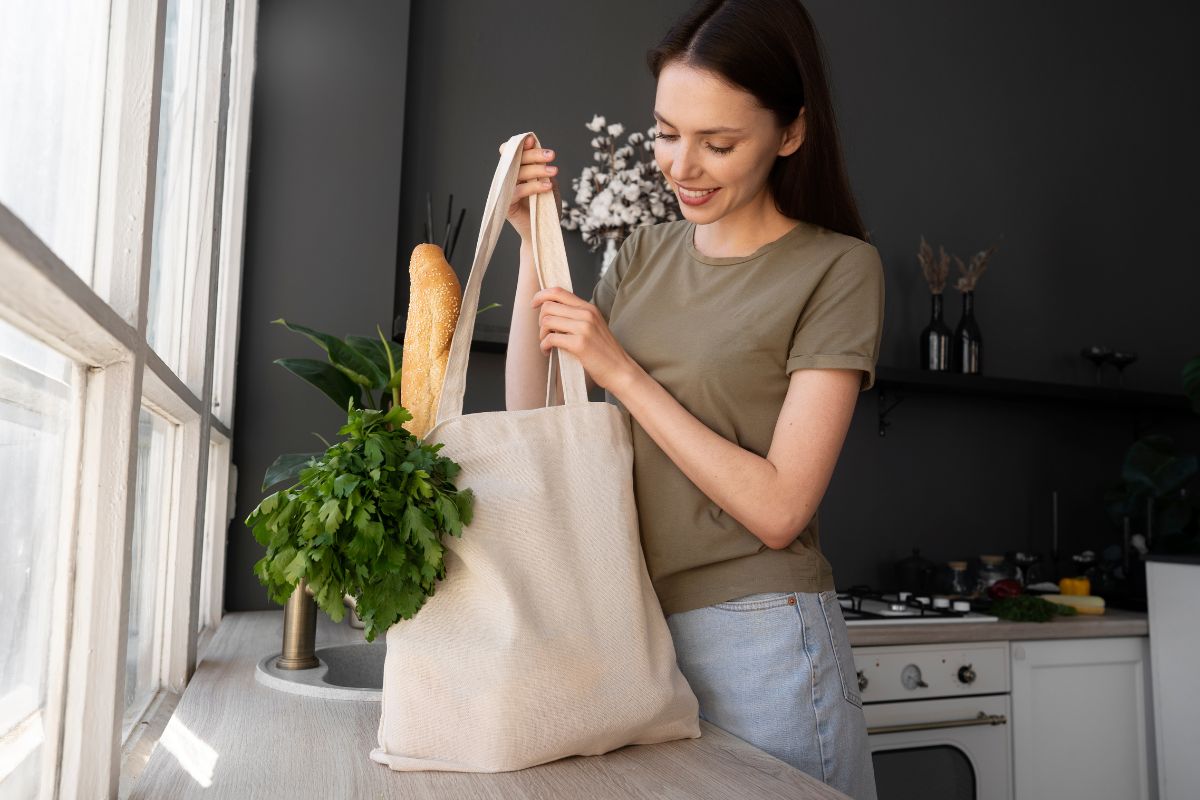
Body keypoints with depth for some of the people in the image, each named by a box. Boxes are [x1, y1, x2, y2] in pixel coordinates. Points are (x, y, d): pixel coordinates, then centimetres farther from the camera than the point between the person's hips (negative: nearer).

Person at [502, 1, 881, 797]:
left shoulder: (837, 268, -9)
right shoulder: (644, 253, 7)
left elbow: (778, 508, -15)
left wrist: (623, 372, -17)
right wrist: (534, 245, -4)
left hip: (757, 641, -5)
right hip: (632, 626, 5)